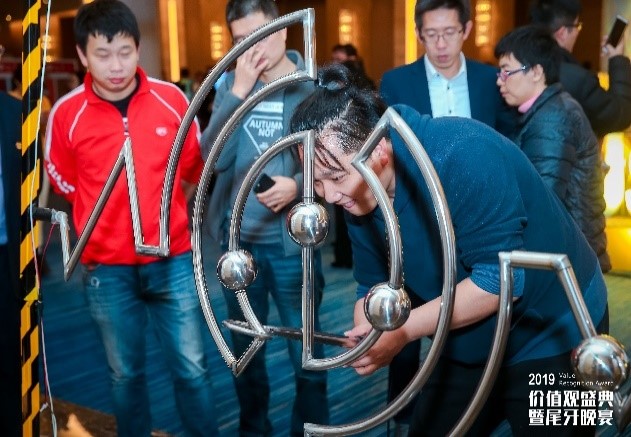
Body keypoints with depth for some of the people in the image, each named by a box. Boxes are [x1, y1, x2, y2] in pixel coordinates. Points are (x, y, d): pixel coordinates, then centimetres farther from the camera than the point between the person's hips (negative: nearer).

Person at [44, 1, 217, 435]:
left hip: (173, 260, 0)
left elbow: (196, 169, 11)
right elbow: (65, 186, 10)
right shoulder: (66, 113, -7)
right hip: (107, 268, 0)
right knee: (125, 373, 15)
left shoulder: (172, 99, -5)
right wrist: (112, 218, 11)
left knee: (192, 367, 8)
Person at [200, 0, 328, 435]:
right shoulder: (229, 83, 4)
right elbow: (214, 157, -8)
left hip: (292, 242, -3)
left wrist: (299, 185, -25)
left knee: (306, 354, 8)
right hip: (237, 241, 4)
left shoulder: (314, 85, -5)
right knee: (245, 350, 18)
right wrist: (239, 91, -15)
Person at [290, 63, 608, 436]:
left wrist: (404, 329, -32)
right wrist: (365, 339, -22)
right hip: (469, 345, 7)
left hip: (553, 335, -6)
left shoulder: (460, 153, -32)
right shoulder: (360, 196, -9)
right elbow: (374, 285, -1)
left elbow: (501, 278, -33)